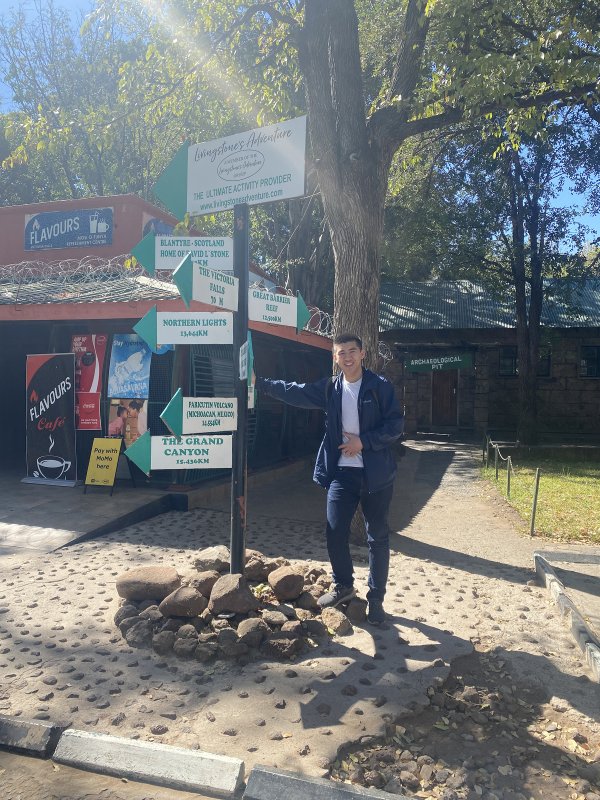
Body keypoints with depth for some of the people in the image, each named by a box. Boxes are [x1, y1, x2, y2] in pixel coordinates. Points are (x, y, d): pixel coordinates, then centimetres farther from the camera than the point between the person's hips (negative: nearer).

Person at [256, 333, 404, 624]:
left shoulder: (380, 386, -6)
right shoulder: (330, 388, 7)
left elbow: (396, 424, -9)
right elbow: (295, 392, 7)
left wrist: (363, 441, -17)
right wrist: (260, 383, 2)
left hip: (375, 474, -3)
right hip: (342, 472, 4)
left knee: (377, 537, 6)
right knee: (335, 531, 6)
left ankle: (376, 598, 21)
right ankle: (343, 586, 30)